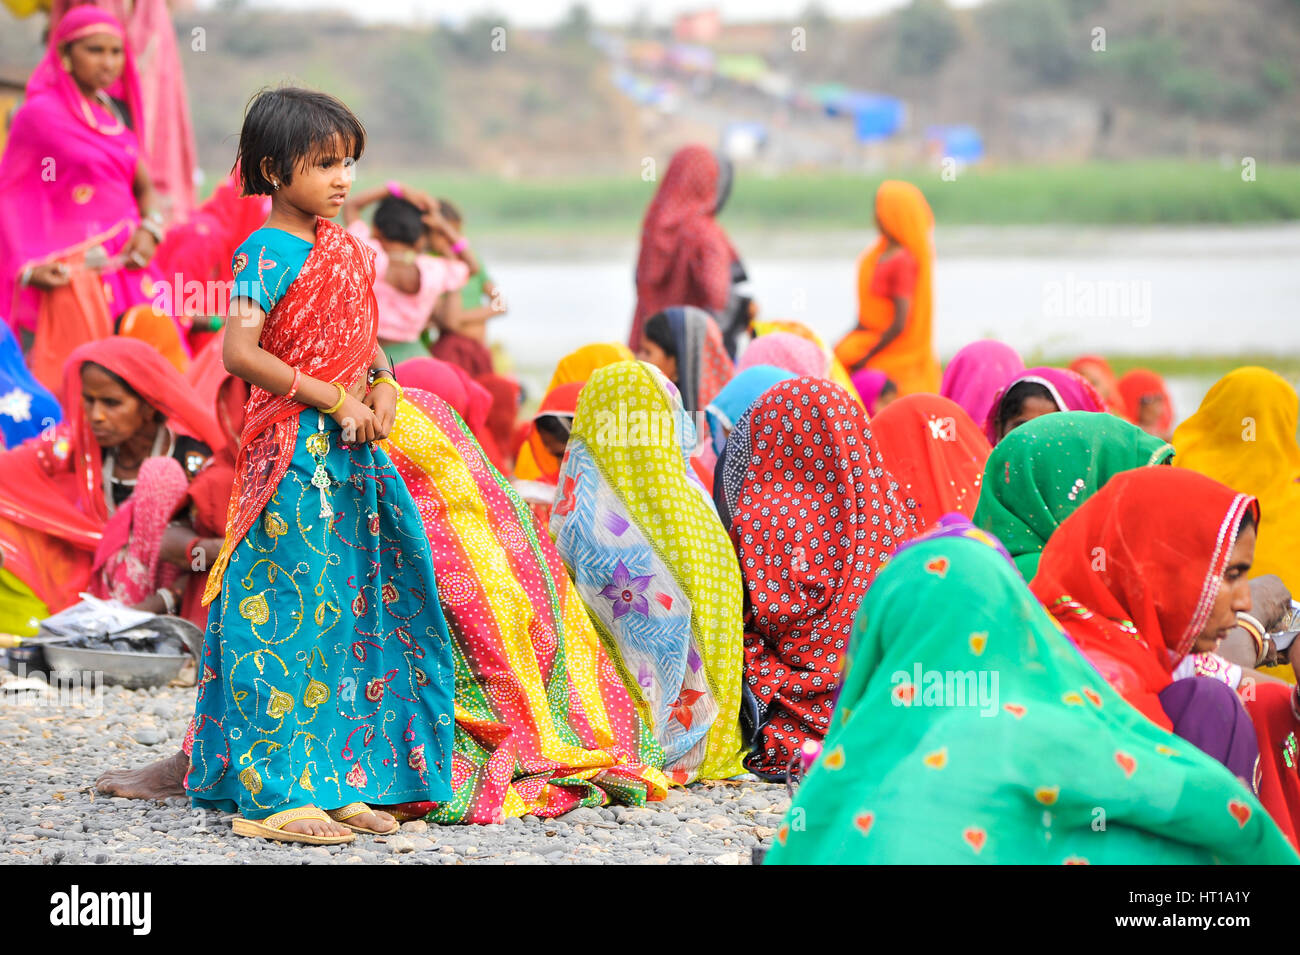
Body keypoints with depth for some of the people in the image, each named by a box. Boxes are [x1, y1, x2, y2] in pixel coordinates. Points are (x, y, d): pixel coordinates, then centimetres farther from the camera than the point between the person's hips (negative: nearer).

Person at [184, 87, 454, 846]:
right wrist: (334, 401, -18)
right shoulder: (270, 252, -10)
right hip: (294, 452, -8)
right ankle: (273, 792, -5)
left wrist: (383, 386, 2)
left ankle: (341, 781, 14)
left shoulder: (346, 250, 14)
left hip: (353, 451, 8)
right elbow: (240, 352, -19)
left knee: (353, 608, 8)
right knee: (291, 613, -8)